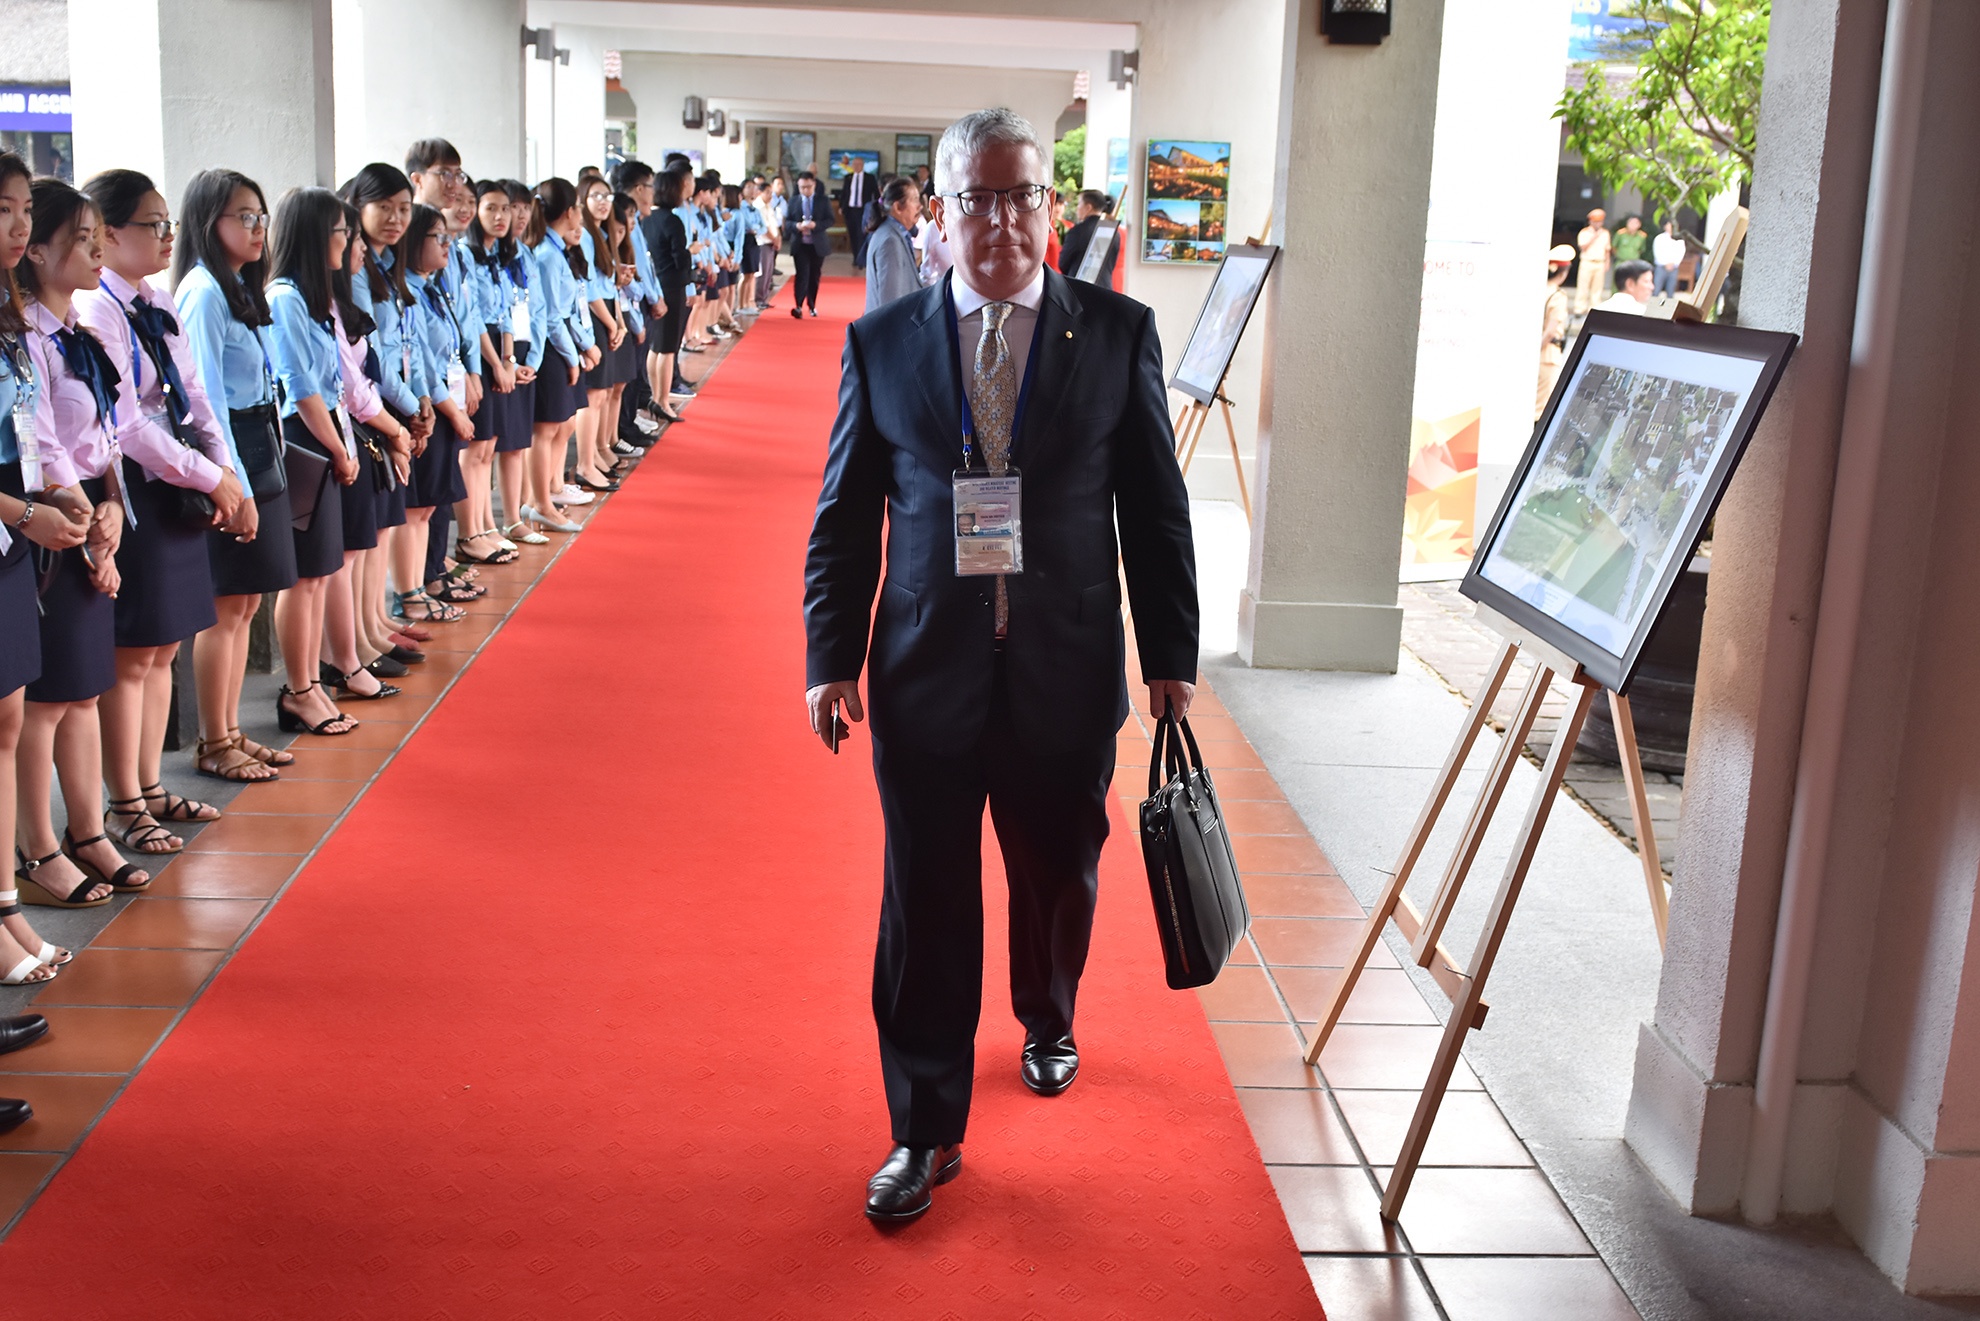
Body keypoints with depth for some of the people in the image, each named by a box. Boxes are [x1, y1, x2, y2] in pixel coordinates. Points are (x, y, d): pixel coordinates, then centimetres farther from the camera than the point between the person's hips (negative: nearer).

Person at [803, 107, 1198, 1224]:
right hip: (927, 676, 0)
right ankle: (927, 1132, 19)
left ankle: (1049, 1024, 48)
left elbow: (1156, 507, 2)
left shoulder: (1119, 333, -1)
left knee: (1060, 879, 18)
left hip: (1068, 675, 1)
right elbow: (845, 518, 4)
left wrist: (1172, 656, 2)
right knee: (925, 907, 5)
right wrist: (832, 658, 0)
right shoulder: (882, 343, 0)